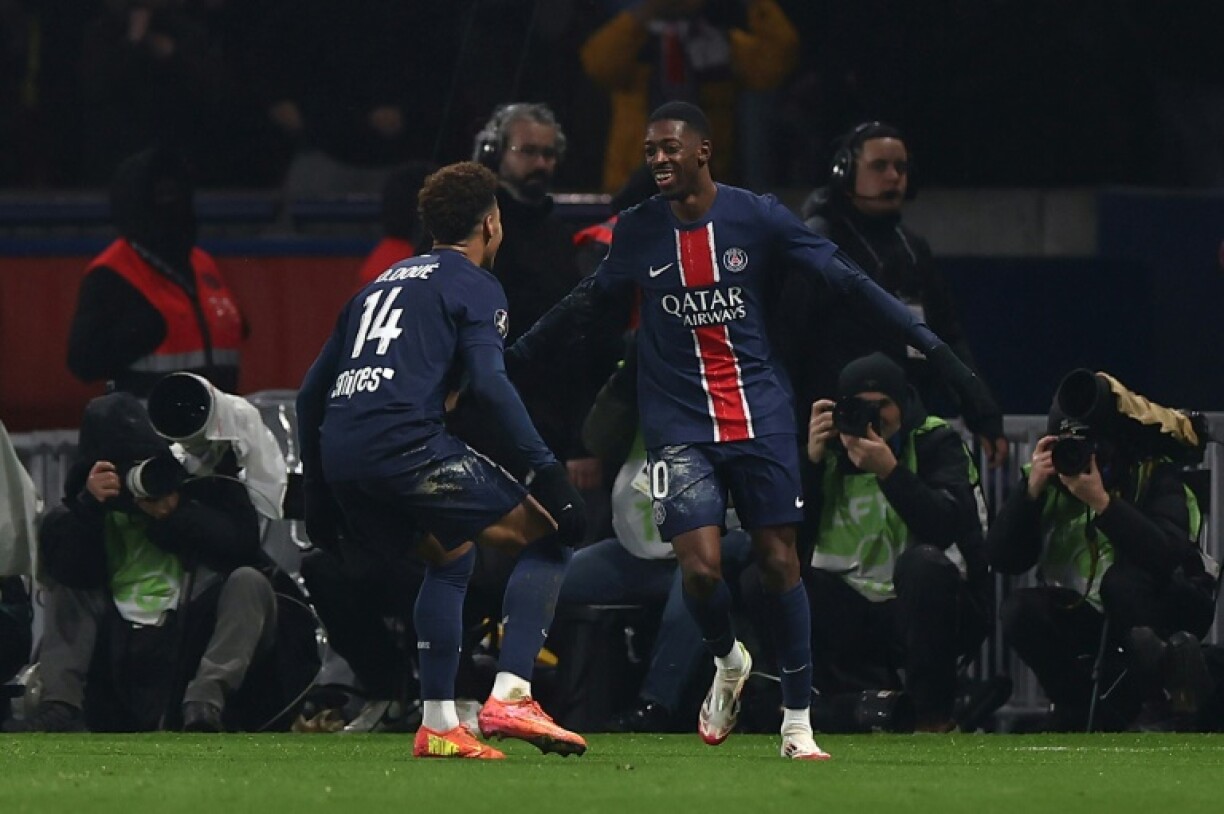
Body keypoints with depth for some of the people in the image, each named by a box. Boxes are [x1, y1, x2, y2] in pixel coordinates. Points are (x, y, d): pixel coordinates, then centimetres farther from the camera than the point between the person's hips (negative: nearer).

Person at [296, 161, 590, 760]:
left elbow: (311, 392, 28)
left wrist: (319, 492, 34)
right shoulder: (474, 285, 7)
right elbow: (488, 382, -11)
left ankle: (438, 723, 23)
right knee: (547, 534, 2)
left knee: (451, 557, 30)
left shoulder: (384, 283, 29)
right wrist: (546, 470, -12)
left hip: (340, 452, 8)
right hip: (406, 443, -8)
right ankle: (509, 697, -11)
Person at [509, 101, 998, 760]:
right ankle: (727, 662, 19)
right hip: (679, 427, 0)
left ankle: (797, 723, 8)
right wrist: (511, 358, 20)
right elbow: (588, 307, 17)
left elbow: (845, 281, -2)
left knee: (779, 560, -2)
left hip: (761, 419, 0)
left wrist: (930, 344, -5)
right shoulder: (637, 231, 2)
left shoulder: (757, 217, -4)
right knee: (699, 565, -14)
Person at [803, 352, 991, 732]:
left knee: (923, 563, -35)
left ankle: (933, 716, -20)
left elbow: (946, 528, -23)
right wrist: (811, 460, -16)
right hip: (854, 615, 3)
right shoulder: (829, 448, 4)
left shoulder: (935, 442, -4)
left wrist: (889, 471, -32)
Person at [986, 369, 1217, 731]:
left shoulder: (1155, 475, -14)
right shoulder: (1050, 477, -5)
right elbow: (1002, 559, -11)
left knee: (1123, 580, -35)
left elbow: (1168, 558, -32)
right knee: (1020, 611, -24)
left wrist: (1102, 502, -39)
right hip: (1084, 617, 4)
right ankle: (1080, 706, -8)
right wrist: (1030, 490, -24)